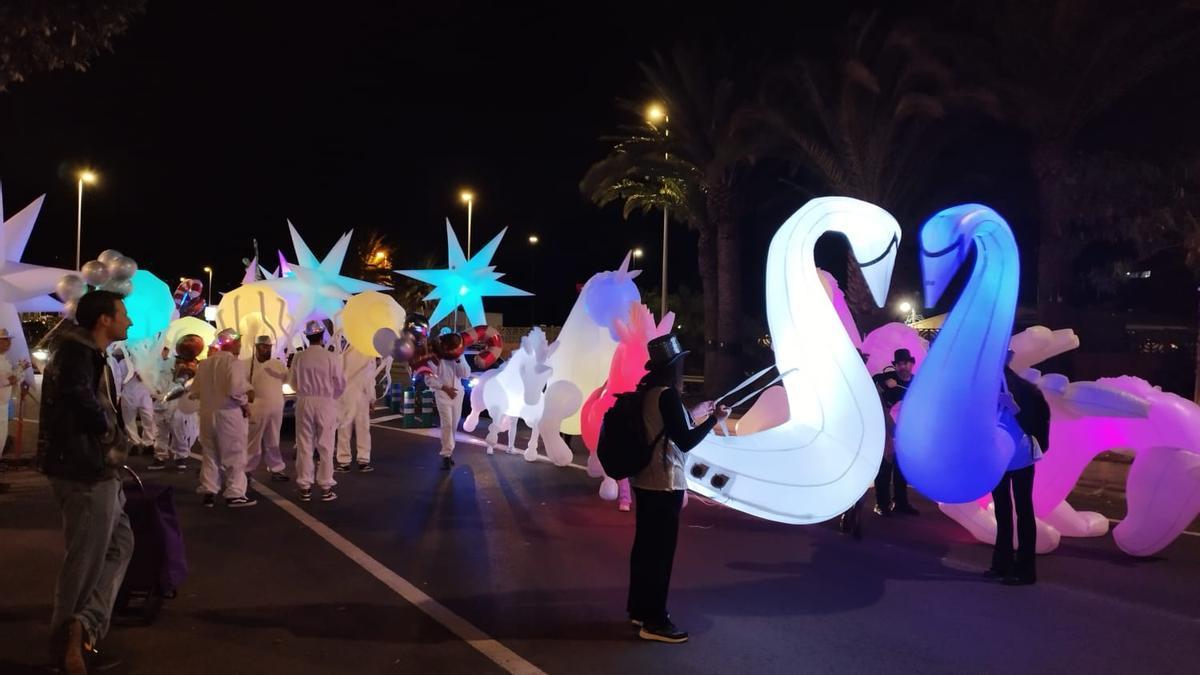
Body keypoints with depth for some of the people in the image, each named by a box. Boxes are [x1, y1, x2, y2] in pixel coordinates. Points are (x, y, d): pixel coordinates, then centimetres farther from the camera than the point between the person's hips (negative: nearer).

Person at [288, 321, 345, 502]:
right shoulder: (331, 358, -10)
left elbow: (292, 382, 5)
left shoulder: (298, 358, -6)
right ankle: (326, 488, 7)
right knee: (325, 446, 5)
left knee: (304, 446, 8)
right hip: (326, 403, -1)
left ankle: (304, 487, 11)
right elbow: (341, 384, -3)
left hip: (304, 403, 2)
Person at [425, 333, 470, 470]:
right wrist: (444, 388, -18)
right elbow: (429, 379, -11)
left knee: (454, 425, 11)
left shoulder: (459, 356, 3)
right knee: (447, 424, -13)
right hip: (442, 394, -5)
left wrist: (459, 359, -17)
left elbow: (466, 374, -7)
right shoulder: (436, 357, -11)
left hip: (457, 394, 5)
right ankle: (446, 455, -9)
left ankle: (448, 450, 24)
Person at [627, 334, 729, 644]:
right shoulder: (667, 395, -18)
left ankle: (640, 609, 28)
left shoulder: (646, 392, 8)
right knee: (660, 550, -2)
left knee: (645, 545, 17)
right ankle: (654, 621, 5)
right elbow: (685, 442, -19)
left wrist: (694, 414, 23)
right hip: (663, 484, -9)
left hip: (644, 480, 9)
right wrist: (713, 418, -9)